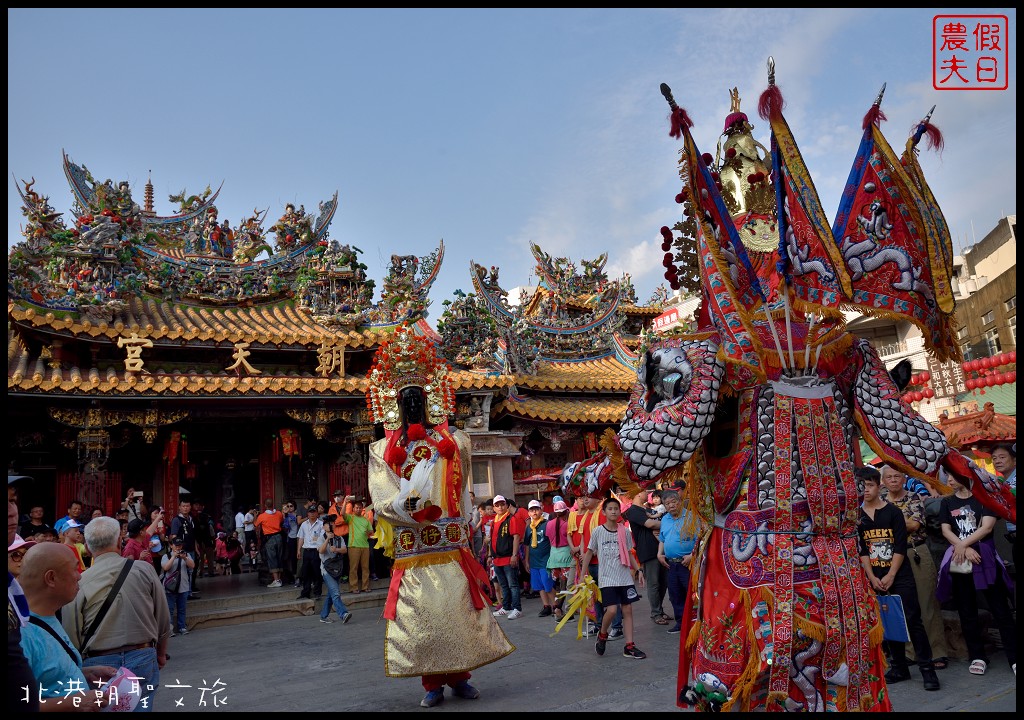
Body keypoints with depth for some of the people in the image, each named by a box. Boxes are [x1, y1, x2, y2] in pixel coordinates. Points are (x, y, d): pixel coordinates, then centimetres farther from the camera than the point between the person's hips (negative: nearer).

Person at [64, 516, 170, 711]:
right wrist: (161, 654, 20)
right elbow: (163, 620, 3)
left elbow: (72, 637, 0)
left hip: (99, 664, 0)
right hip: (143, 659, 1)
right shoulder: (144, 569, -4)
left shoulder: (79, 583, -7)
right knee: (141, 707, 9)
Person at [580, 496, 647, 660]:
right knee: (612, 610, -14)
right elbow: (589, 552, 3)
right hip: (606, 578, -3)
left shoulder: (624, 532, 4)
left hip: (625, 577, 3)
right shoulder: (598, 531, -4)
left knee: (627, 609, 3)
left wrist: (638, 570, 4)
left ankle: (629, 646, 11)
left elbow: (629, 554, 13)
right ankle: (602, 635, 15)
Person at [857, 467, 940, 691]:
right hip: (875, 578, 3)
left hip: (899, 575, -2)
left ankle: (927, 669, 0)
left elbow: (900, 547, -5)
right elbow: (860, 550, 1)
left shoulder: (893, 512, 0)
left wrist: (890, 576, -11)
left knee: (912, 620, -6)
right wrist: (872, 578, -7)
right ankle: (899, 667, 16)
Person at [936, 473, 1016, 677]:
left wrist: (962, 544, -11)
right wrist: (965, 549, -12)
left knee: (1000, 609, -3)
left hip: (985, 558, -3)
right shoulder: (947, 502, 10)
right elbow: (946, 530, 2)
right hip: (959, 561, 3)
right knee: (967, 612, 6)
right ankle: (978, 656, 15)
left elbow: (987, 527, -9)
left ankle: (1014, 658, 2)